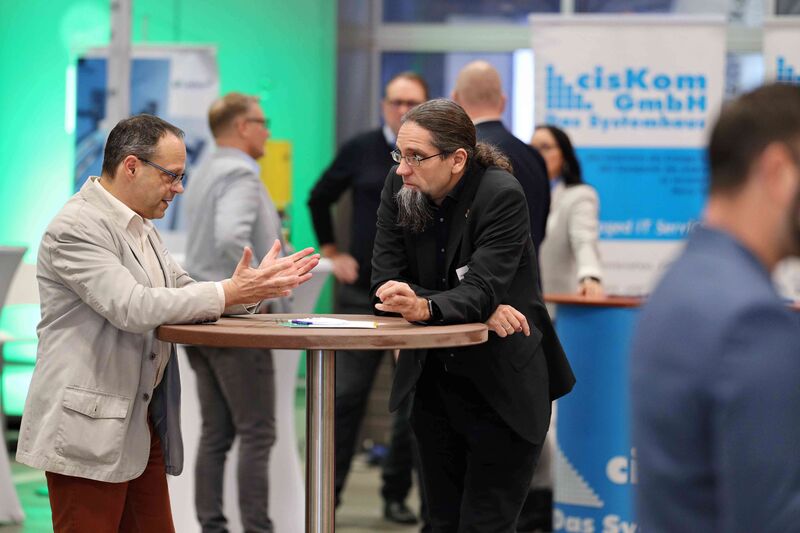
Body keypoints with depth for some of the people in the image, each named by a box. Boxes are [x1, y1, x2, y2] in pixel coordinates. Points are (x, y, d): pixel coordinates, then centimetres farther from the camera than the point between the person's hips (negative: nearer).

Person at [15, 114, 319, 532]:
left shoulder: (140, 225, 16)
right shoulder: (75, 227, -15)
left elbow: (181, 293, 14)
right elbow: (134, 307, -25)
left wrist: (253, 286, -2)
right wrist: (229, 294, -20)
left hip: (143, 423, 9)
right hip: (89, 427, -9)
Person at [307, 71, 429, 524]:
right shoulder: (361, 151, 3)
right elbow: (319, 200, 15)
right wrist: (332, 253, 9)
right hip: (362, 292, 0)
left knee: (414, 400, 5)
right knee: (347, 395, -1)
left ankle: (398, 495, 15)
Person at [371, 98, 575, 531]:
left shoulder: (502, 195, -17)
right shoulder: (399, 188, -3)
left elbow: (482, 289, -26)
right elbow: (385, 282, -9)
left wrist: (424, 307, -47)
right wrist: (480, 310, -19)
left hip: (502, 388, -5)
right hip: (434, 380, 5)